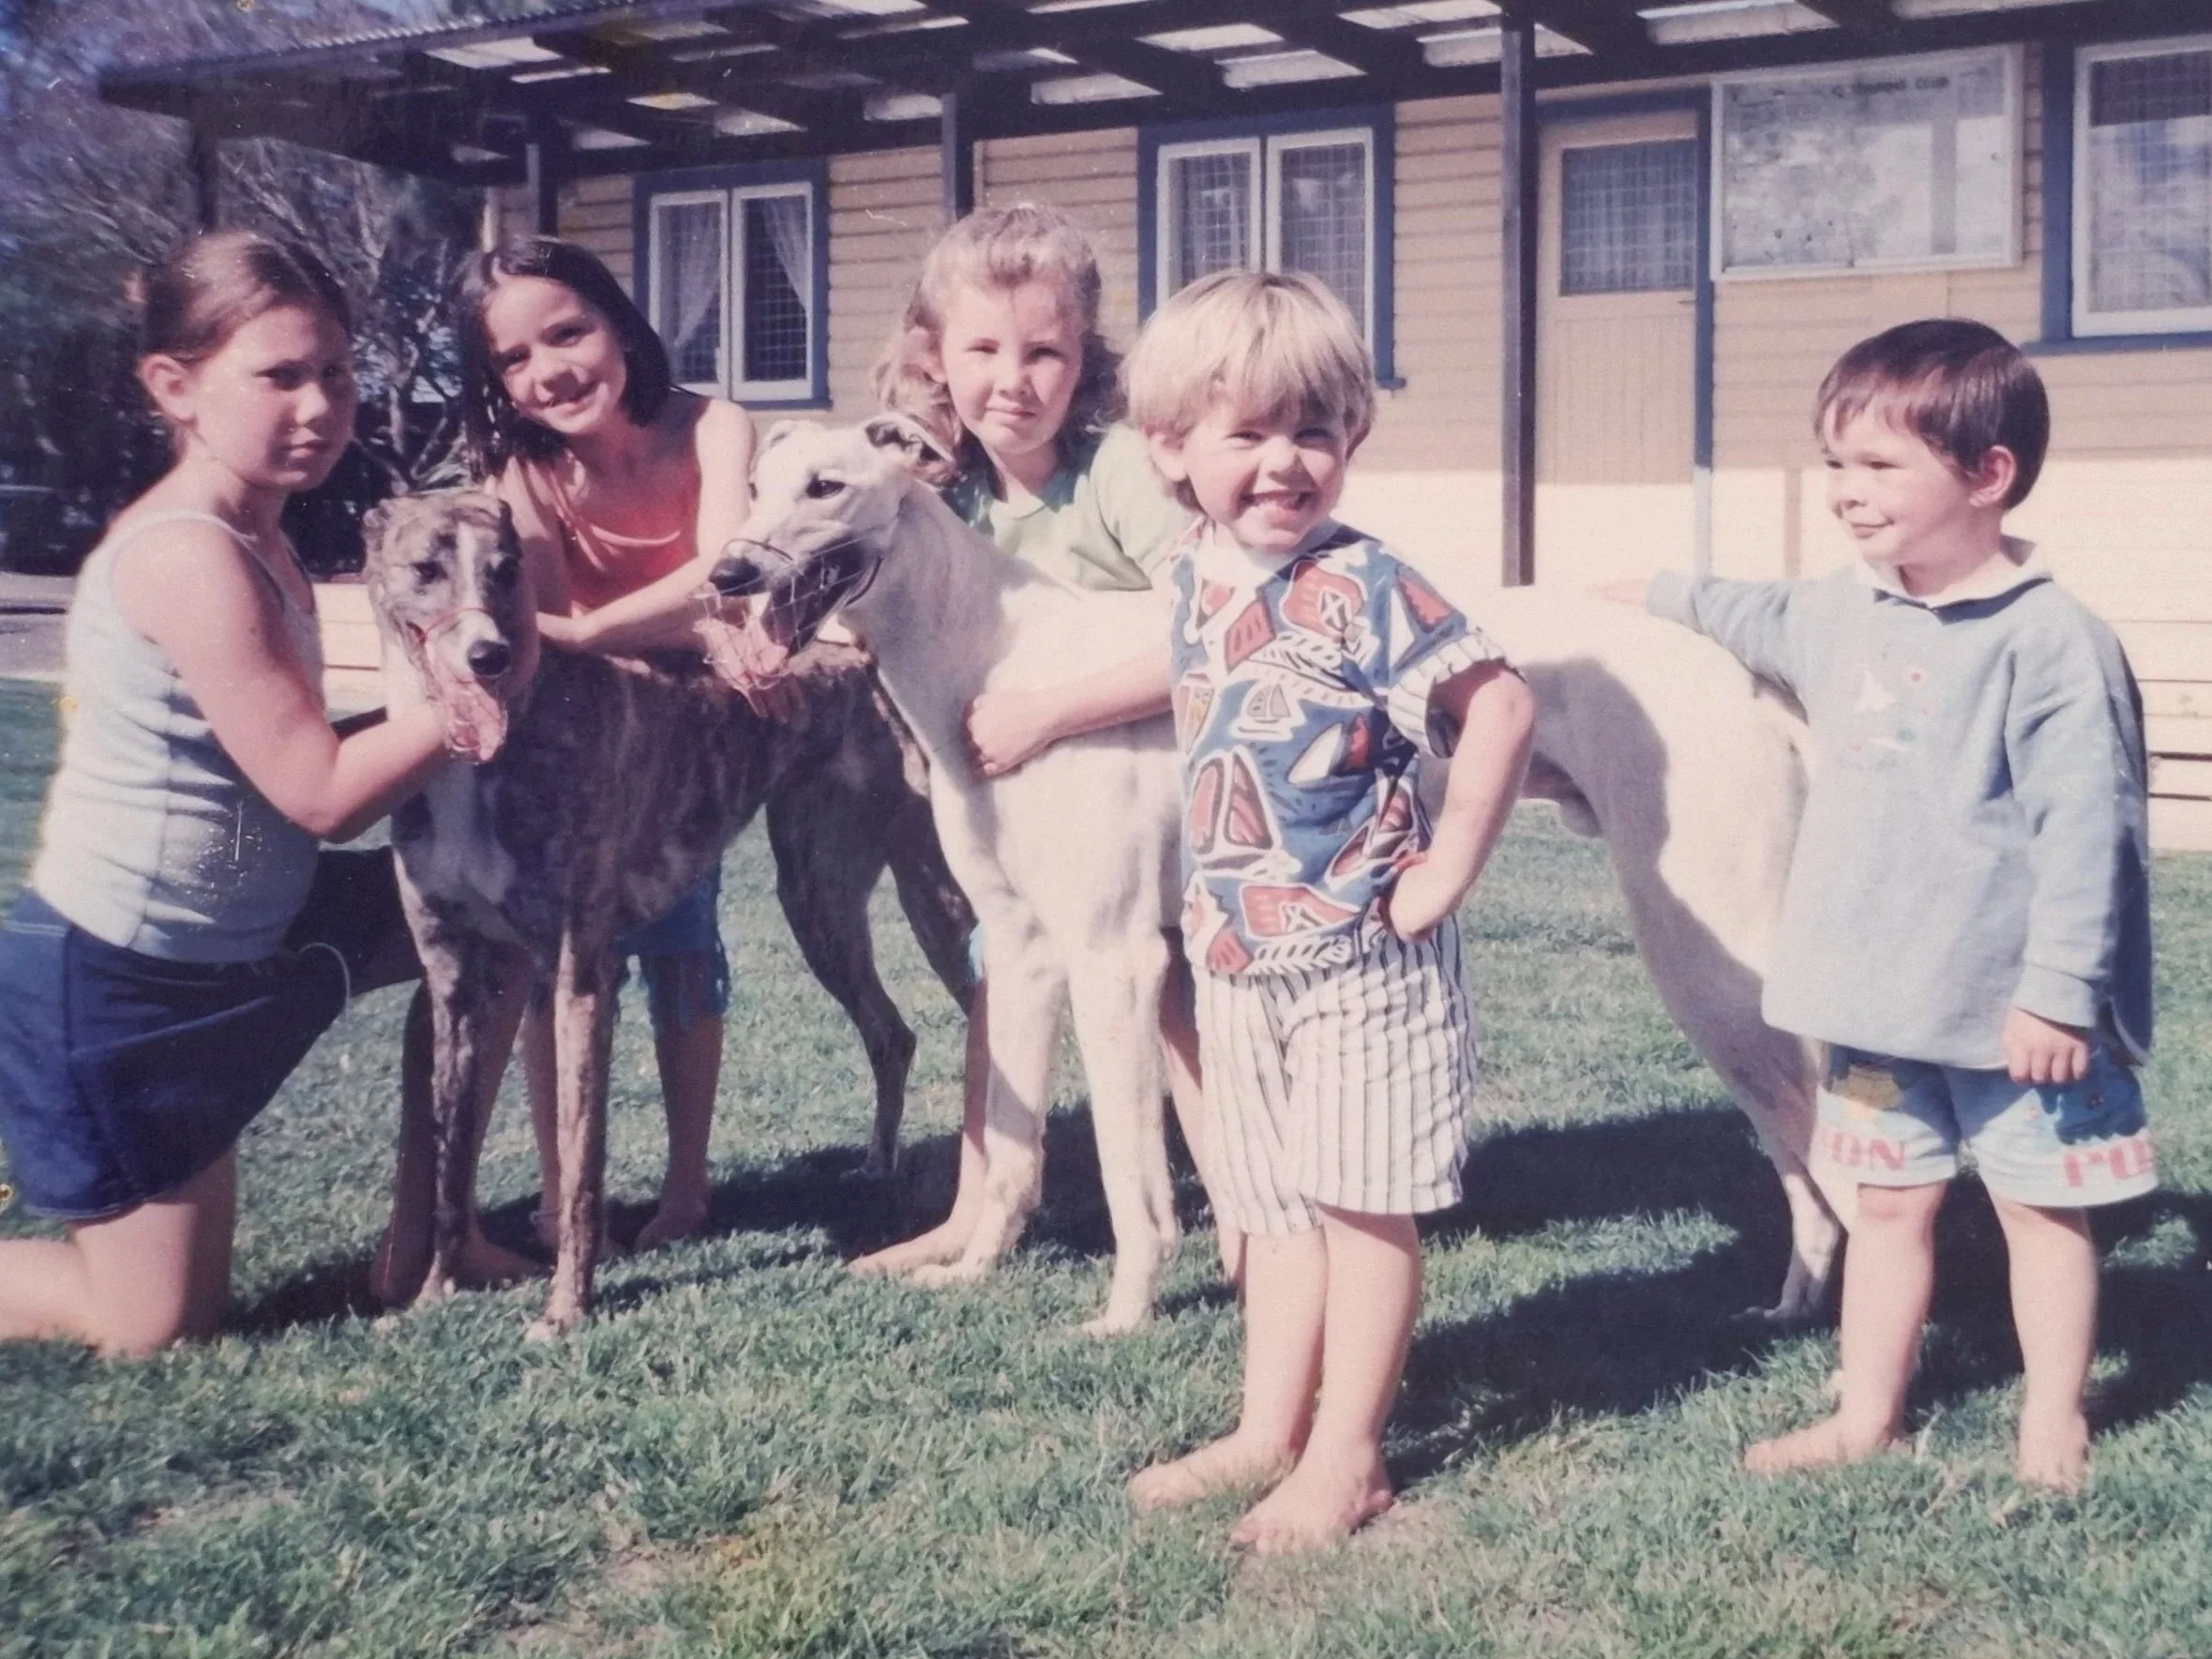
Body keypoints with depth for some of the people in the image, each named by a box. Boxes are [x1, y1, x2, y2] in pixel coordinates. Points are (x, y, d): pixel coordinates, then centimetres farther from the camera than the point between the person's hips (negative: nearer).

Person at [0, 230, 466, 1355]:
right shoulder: (188, 556, -25)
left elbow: (296, 753, 3)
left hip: (237, 938, 9)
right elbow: (322, 792, -24)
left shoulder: (251, 542, 5)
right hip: (115, 981, -9)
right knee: (160, 1327, 1)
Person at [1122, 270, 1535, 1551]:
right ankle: (1268, 1430, 26)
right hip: (1239, 953, 7)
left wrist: (1444, 875, -18)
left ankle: (1347, 1458, 13)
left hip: (1364, 961, -7)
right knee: (1275, 1207, 15)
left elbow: (1502, 705, -22)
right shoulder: (1194, 578, 4)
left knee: (1364, 1206, 3)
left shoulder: (1362, 588, -18)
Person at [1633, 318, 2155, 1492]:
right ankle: (1868, 1414, 26)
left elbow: (2086, 830, -20)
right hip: (1880, 1000, 7)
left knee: (2043, 1209, 10)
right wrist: (1659, 596, 42)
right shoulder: (1844, 614, 5)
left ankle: (2052, 1425, 23)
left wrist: (2059, 990, -21)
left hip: (2013, 1009, -6)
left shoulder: (2051, 642, -18)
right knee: (1889, 1205, 16)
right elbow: (1760, 618, 29)